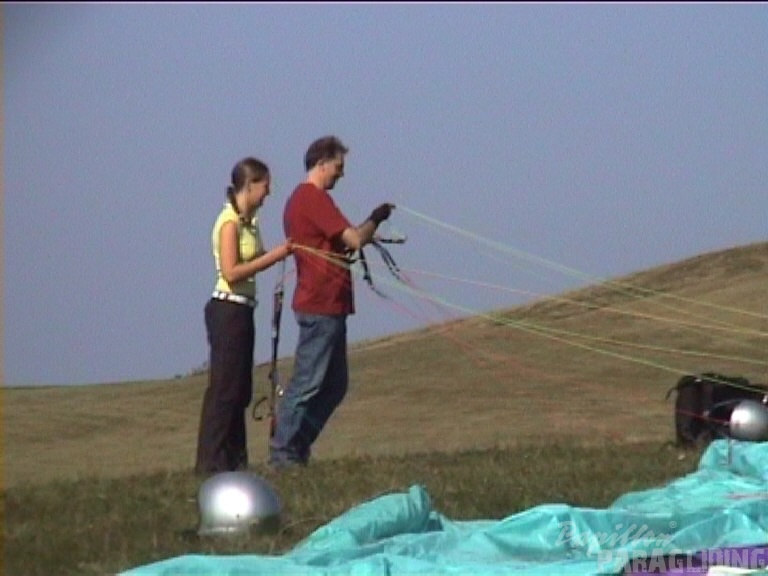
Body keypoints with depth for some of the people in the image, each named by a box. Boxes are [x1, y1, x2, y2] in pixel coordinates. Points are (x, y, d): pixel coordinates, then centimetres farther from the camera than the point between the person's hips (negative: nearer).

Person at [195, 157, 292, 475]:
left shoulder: (248, 222, 14)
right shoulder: (230, 222, -14)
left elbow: (253, 262, 12)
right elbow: (231, 271, -21)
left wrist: (280, 252, -1)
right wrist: (273, 256, -18)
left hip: (241, 310, 10)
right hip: (228, 309, -10)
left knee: (239, 389, 11)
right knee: (225, 387, -8)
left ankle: (234, 459, 16)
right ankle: (211, 461, -6)